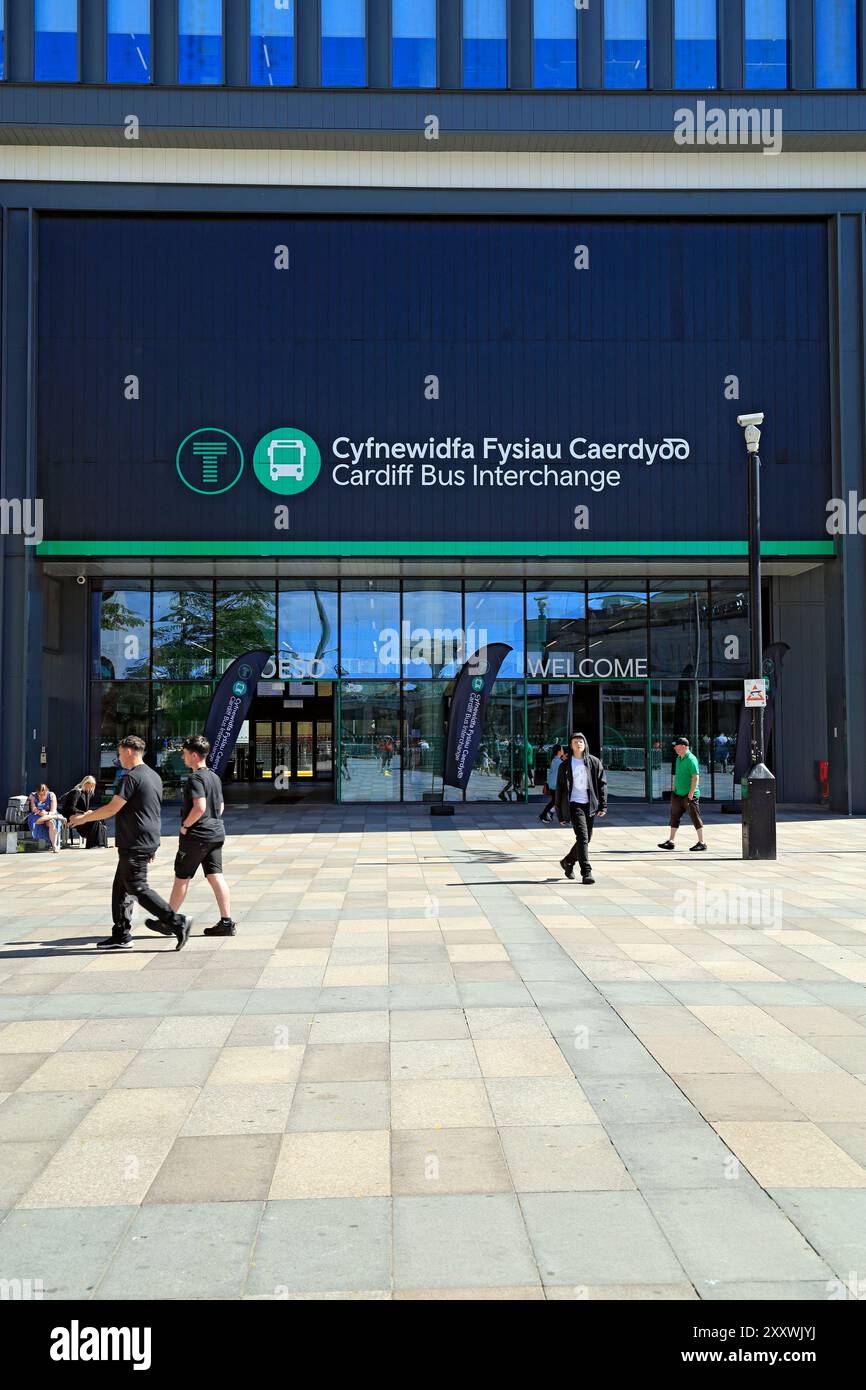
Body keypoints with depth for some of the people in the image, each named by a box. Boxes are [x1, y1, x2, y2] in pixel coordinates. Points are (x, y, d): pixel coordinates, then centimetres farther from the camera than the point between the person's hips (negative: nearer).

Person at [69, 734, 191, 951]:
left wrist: (84, 818, -2)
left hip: (134, 844, -10)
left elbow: (112, 808, -16)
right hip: (148, 842, 10)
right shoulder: (154, 777, 15)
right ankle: (121, 936, 17)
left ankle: (177, 922, -11)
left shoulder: (131, 777, -15)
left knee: (139, 888, -7)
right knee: (120, 888, 14)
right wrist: (151, 848, 26)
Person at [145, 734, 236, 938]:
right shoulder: (214, 777, 12)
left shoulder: (195, 778, -16)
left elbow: (199, 807, -26)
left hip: (196, 836, -8)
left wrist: (185, 825, -14)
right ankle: (227, 922, 1)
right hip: (216, 833, 8)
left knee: (182, 878, 4)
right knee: (215, 876, 6)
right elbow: (221, 806, 20)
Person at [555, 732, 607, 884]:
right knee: (582, 837, -16)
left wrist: (603, 806, -2)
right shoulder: (565, 766, 2)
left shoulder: (594, 763, 7)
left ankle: (568, 861, 34)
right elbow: (559, 789, 4)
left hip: (590, 805, 3)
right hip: (574, 805, -3)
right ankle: (586, 872, -16)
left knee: (586, 838, 10)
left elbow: (602, 784, 8)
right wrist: (560, 814, 1)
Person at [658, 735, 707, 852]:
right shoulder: (678, 758, 12)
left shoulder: (691, 759, -16)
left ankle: (701, 843, 7)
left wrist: (691, 794, -21)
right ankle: (671, 841, 13)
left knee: (695, 818, -1)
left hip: (689, 795, -9)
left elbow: (696, 777, -20)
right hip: (678, 794, 9)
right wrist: (674, 789, 19)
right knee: (674, 816, 8)